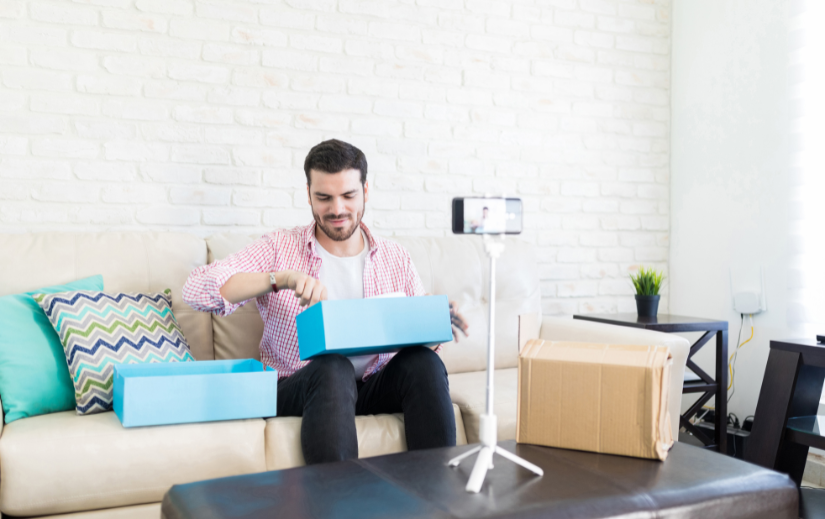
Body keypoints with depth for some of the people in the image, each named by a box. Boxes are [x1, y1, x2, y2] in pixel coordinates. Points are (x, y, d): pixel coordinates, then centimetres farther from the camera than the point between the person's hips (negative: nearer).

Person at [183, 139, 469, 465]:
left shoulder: (395, 258, 11)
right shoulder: (278, 248, 2)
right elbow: (196, 290, -11)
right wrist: (282, 278, -25)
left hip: (374, 389, 3)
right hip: (296, 391, -2)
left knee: (423, 361, -27)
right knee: (333, 367, -35)